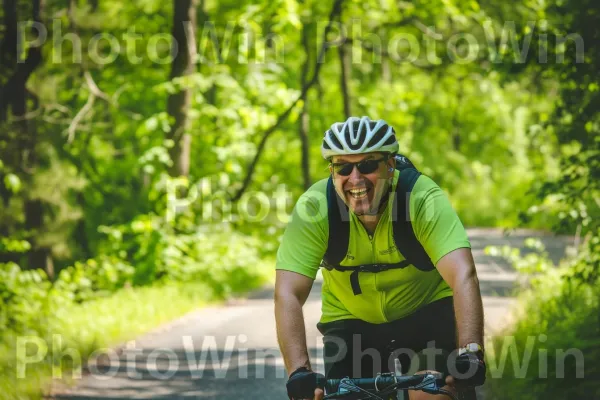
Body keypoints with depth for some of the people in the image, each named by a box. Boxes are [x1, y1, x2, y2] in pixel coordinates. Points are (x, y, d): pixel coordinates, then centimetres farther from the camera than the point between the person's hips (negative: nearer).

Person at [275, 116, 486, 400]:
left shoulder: (424, 199, -26)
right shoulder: (313, 208, -23)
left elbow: (463, 276, -38)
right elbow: (288, 294, -29)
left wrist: (470, 353, -52)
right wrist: (299, 372, -43)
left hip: (426, 311, -2)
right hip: (350, 321, 2)